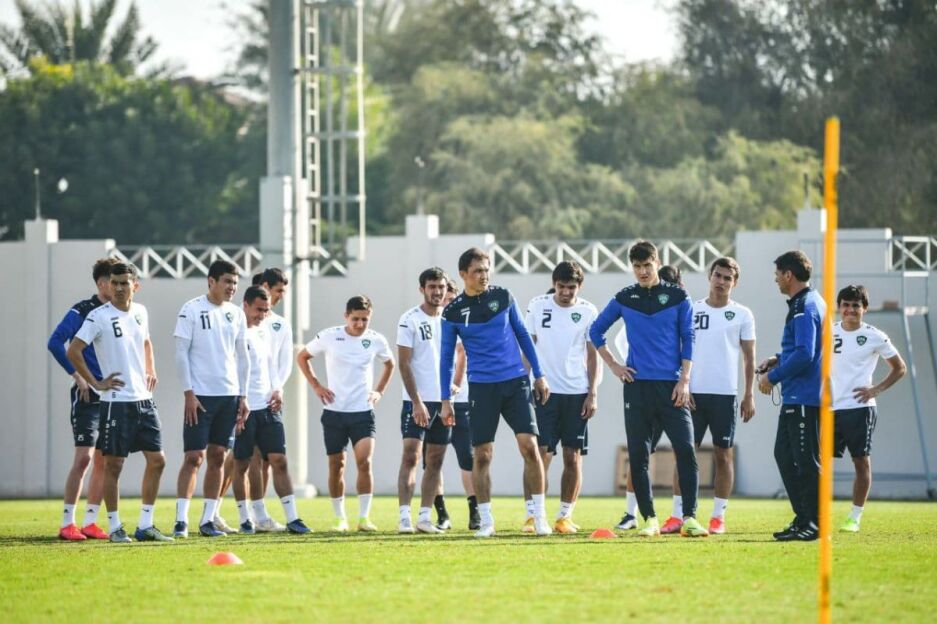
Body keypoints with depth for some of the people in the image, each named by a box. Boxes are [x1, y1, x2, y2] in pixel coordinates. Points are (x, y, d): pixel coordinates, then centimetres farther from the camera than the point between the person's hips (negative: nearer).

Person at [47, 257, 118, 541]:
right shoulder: (82, 311, -8)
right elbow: (55, 342, -16)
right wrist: (77, 375, -18)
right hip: (88, 396, -7)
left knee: (104, 461, 6)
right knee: (84, 457, -12)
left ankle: (90, 522, 13)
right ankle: (67, 524, -9)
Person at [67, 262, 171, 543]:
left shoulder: (140, 312, 9)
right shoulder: (99, 317, -10)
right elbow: (73, 351, -14)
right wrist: (95, 383, -13)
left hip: (144, 400, 7)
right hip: (116, 401, -7)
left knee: (157, 460, 5)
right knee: (113, 464, -2)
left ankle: (145, 525, 12)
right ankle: (115, 527, 6)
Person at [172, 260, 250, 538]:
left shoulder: (236, 314, 10)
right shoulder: (192, 310, -5)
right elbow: (181, 353, -7)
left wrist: (243, 396, 10)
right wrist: (189, 393, -12)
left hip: (229, 395, 5)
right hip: (200, 396, -5)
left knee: (218, 457, 6)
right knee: (194, 457, -8)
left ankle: (208, 519, 10)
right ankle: (181, 520, -7)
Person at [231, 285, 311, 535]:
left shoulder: (264, 331, 13)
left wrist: (276, 390, 7)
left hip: (267, 408, 6)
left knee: (279, 461, -1)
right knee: (241, 465, 2)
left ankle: (292, 518, -3)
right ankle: (245, 519, 10)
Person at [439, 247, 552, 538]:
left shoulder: (503, 297, 4)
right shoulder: (453, 312, 0)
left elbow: (522, 335, 13)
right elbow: (447, 357, 6)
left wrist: (538, 375, 10)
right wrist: (446, 400, 2)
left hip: (516, 382, 1)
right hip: (482, 388, -1)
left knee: (529, 446, -8)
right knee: (481, 456, -2)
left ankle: (539, 516, 0)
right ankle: (486, 521, 7)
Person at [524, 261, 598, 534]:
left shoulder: (588, 312, 3)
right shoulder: (537, 306, 2)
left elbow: (592, 355, 5)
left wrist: (592, 394, -2)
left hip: (577, 393, 1)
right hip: (544, 390, -1)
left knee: (573, 457, 2)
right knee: (541, 454, -7)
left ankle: (565, 516, 9)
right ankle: (533, 515, -5)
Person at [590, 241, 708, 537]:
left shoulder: (678, 297, 5)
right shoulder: (624, 299, 8)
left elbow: (688, 340, 3)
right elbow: (596, 331, 18)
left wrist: (684, 380, -5)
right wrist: (613, 365, 8)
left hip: (672, 387, -2)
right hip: (637, 385, 2)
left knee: (686, 451, -11)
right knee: (637, 455, 0)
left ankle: (689, 518, -11)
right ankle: (649, 519, 6)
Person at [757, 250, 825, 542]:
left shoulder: (805, 308, -16)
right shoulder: (813, 302, 16)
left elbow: (804, 355, -24)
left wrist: (772, 377, -14)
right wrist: (778, 360, 13)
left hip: (803, 397, -11)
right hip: (795, 397, 11)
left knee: (806, 461, -6)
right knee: (784, 455, 14)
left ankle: (813, 524, -2)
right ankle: (803, 518, 18)